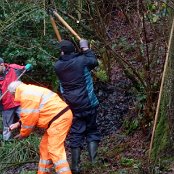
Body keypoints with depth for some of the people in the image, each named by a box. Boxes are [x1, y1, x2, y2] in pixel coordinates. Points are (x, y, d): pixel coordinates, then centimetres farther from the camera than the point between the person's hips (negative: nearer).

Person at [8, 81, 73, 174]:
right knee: (45, 147, 18)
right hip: (60, 117, 11)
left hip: (59, 118, -11)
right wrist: (18, 124, 30)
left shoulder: (26, 95, -12)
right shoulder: (30, 91, 22)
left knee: (55, 150, -13)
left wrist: (23, 134, 4)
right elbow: (30, 115, 33)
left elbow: (29, 117, -11)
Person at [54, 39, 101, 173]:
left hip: (72, 106, 2)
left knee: (76, 134, 8)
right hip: (88, 104, -2)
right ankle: (94, 161, -2)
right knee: (92, 131, 11)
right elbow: (94, 62, 11)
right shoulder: (82, 60, -10)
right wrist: (86, 48, 19)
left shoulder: (58, 66, -3)